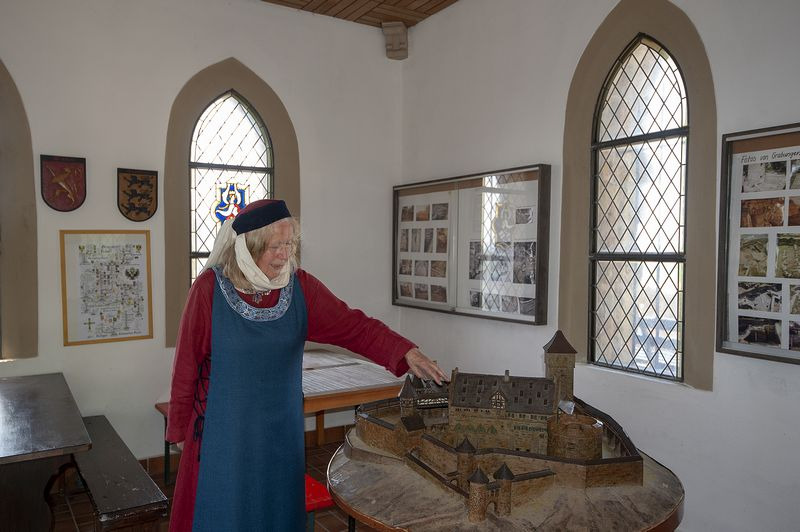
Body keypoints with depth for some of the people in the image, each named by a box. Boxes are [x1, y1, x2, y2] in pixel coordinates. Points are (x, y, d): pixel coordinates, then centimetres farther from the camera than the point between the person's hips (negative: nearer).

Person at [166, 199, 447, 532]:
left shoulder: (301, 286, -5)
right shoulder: (210, 288, -13)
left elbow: (354, 326, -11)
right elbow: (187, 362, -5)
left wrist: (407, 352, -25)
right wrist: (179, 427, 2)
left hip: (280, 428, 3)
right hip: (223, 428, -2)